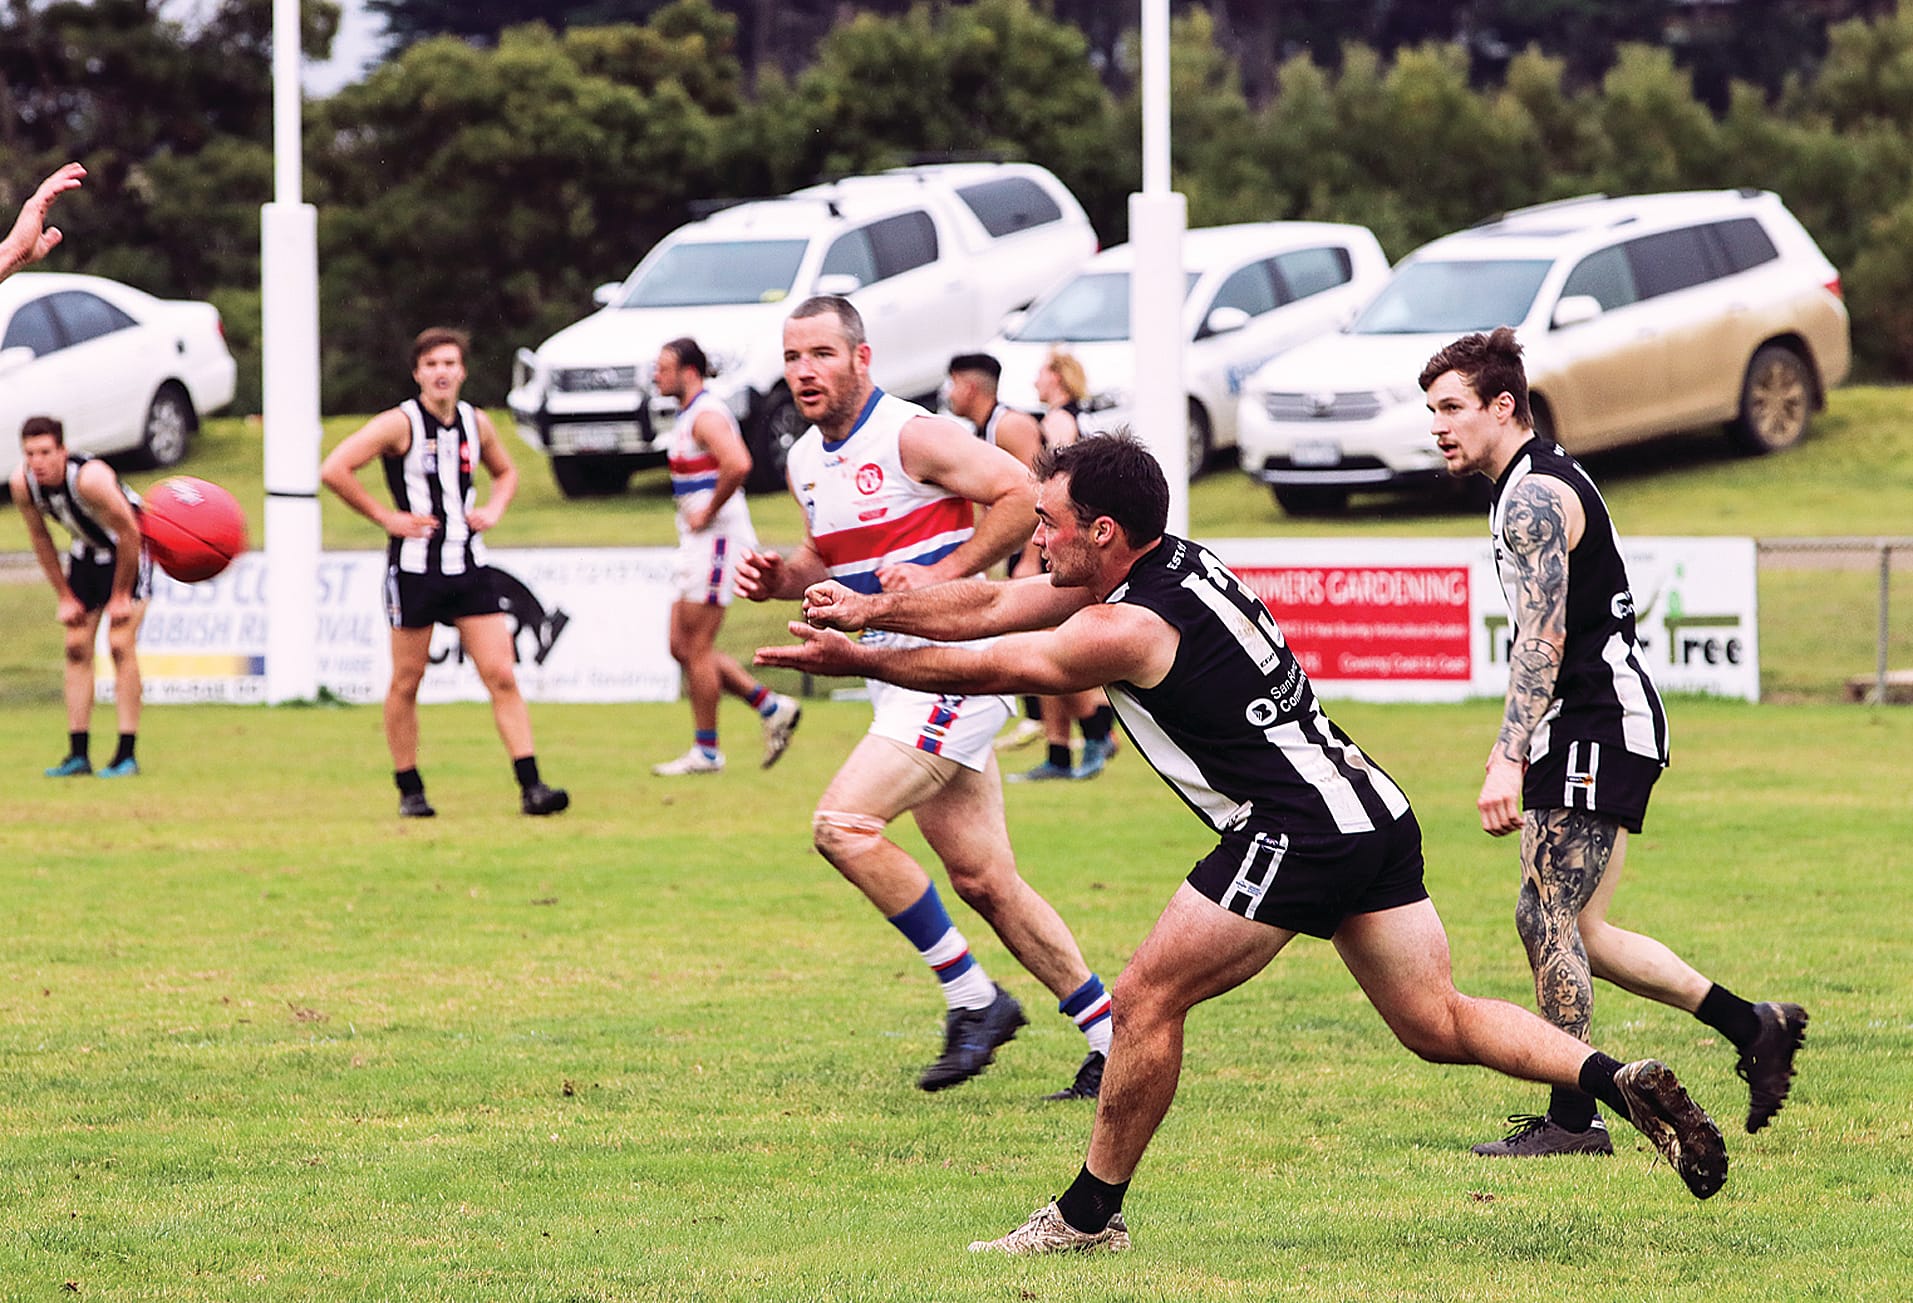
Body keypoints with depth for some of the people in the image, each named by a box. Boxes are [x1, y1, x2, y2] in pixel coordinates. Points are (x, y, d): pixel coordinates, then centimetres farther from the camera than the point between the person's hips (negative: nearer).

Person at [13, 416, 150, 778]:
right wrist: (65, 597, 0)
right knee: (76, 648, 0)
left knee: (121, 646, -14)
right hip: (86, 551, 6)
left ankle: (127, 754, -12)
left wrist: (120, 596, -17)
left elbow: (128, 533, -25)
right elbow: (40, 539, -2)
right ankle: (78, 754, 3)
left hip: (129, 550, -6)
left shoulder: (90, 478, -36)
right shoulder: (22, 483, -19)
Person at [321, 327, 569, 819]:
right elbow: (334, 470, -17)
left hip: (469, 566, 4)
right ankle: (410, 791, 16)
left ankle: (531, 787, -8)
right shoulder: (400, 423, -9)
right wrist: (385, 517, -13)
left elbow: (506, 471, 29)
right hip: (415, 565, -4)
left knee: (502, 676, -4)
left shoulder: (477, 423, 9)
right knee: (406, 682, 4)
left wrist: (493, 509, 9)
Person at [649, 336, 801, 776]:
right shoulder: (688, 415, 17)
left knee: (696, 647, -5)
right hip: (698, 542, 11)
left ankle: (706, 751, 2)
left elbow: (738, 464, -33)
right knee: (682, 646, 10)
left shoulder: (707, 416, -15)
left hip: (716, 539, -11)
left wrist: (708, 512, -22)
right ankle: (772, 707, 14)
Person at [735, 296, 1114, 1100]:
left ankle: (973, 999, -11)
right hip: (902, 684, 9)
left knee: (842, 825, -19)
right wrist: (780, 578, 6)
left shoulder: (911, 437, -13)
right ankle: (1111, 1041, 13)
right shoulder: (805, 462, 13)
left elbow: (1019, 492, -17)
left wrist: (943, 576, -20)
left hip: (952, 667, -9)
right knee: (982, 880, 7)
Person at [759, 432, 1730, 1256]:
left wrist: (853, 659, 9)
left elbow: (980, 667, -2)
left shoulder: (1130, 628, -12)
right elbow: (992, 607, 20)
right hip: (1374, 813, 10)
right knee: (1437, 1025, 9)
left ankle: (1089, 1214, 7)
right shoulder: (1179, 564, 15)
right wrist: (868, 608, 18)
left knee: (1147, 999, 0)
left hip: (1296, 831, -9)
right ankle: (1619, 1082, -6)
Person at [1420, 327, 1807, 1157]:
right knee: (1573, 931, 10)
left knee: (1546, 916, -9)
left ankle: (1571, 1120, -5)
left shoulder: (1533, 497, -15)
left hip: (1597, 727, -10)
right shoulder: (1544, 483, 18)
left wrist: (1510, 761, -29)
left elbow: (1545, 638, -24)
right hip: (1591, 726, 10)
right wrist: (1517, 747, 29)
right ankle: (1753, 1028, 14)